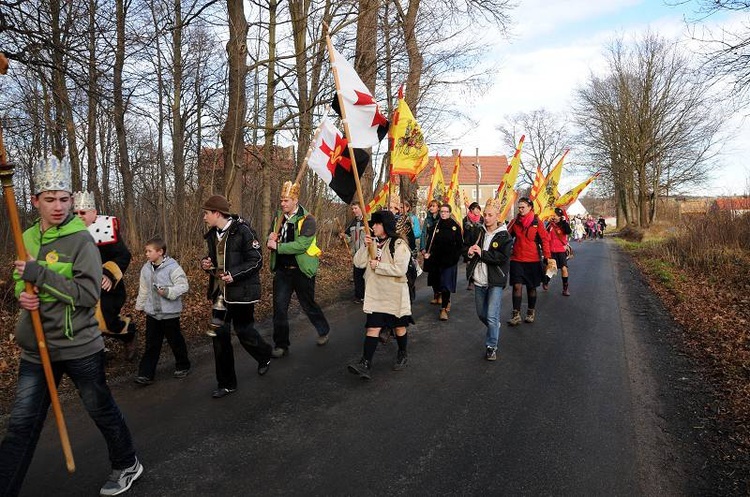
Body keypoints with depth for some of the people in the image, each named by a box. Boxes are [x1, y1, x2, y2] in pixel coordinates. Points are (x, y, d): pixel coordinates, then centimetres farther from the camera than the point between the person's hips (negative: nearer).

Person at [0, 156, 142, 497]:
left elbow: (89, 293, -20)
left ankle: (127, 466, 35)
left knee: (102, 411, 13)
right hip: (36, 349, 5)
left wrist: (40, 275, -24)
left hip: (79, 347, -4)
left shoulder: (81, 240, -13)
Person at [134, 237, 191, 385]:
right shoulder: (146, 268, 4)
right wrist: (140, 305, 23)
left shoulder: (172, 267, -16)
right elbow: (143, 289, 16)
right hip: (152, 313, 5)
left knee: (176, 342, 11)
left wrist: (168, 292, -30)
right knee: (151, 345, 7)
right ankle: (146, 374, 12)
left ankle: (183, 366, 30)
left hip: (170, 313, -5)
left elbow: (183, 286, -18)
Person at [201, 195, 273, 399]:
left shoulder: (242, 231, -14)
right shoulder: (212, 234, 8)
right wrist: (206, 263, 1)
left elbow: (256, 261, -14)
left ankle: (265, 357, 40)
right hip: (220, 291, 7)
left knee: (244, 330, 6)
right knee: (219, 335, 4)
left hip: (241, 291, -6)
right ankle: (226, 383, 17)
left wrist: (234, 274, -23)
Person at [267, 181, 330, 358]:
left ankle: (324, 331, 37)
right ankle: (281, 345, 13)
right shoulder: (279, 217, 7)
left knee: (308, 305, 11)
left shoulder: (307, 220, -13)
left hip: (302, 270, -5)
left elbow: (301, 245, -24)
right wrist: (272, 239, -4)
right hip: (282, 270, 5)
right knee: (279, 307, 1)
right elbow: (276, 241, 20)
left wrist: (278, 246, -22)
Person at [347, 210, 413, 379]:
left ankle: (402, 355, 37)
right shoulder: (373, 242, 7)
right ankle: (365, 364, -8)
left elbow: (400, 269, -21)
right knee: (372, 327, -3)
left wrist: (378, 266, -16)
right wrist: (365, 247, -15)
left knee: (399, 326, 14)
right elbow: (359, 263, -1)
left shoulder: (399, 244, -11)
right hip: (375, 294, 4)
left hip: (395, 294, -4)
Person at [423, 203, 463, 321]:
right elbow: (431, 242, 7)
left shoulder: (455, 226, -2)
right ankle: (447, 301, 34)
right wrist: (428, 253, -6)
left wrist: (456, 256, -9)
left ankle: (444, 309, 1)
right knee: (436, 283, 10)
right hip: (436, 258, 3)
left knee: (446, 284, -5)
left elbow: (459, 244, 0)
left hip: (450, 259, -3)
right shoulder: (436, 226, 5)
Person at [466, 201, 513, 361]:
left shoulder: (504, 236, -8)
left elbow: (503, 257, -19)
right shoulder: (479, 232, 4)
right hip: (479, 281, 5)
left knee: (492, 317, -8)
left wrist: (482, 253, -21)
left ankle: (491, 346, 8)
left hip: (495, 281, -5)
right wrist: (470, 252, -12)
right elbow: (469, 248, 11)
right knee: (481, 314, 18)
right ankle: (495, 330, 46)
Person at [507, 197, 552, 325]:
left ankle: (531, 312, 28)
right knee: (517, 286, -7)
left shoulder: (537, 223, -3)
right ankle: (516, 315, -3)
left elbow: (544, 240, -3)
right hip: (516, 259, 1)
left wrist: (548, 257, -9)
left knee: (531, 287, 11)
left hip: (533, 260, -1)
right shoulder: (515, 222, 3)